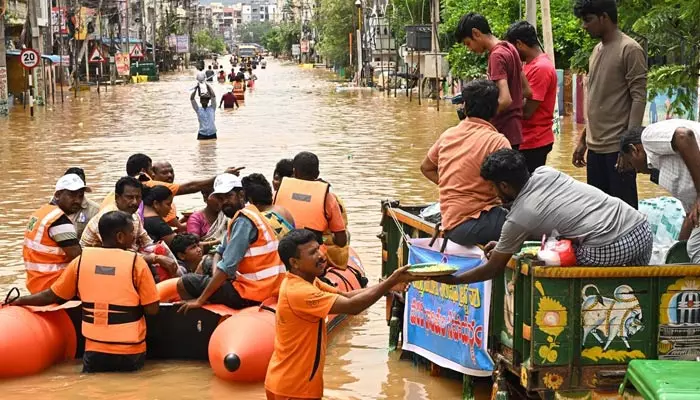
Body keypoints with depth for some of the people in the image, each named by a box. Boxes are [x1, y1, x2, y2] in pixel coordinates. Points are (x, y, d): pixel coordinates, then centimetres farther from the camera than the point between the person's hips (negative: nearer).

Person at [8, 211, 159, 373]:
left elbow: (52, 296, 12)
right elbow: (152, 309, -6)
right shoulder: (136, 262, -7)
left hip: (95, 352, 2)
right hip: (130, 353, -2)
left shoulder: (82, 260, 2)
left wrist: (19, 301, 29)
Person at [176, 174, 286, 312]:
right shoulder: (240, 217, 14)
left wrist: (200, 300, -19)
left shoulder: (243, 221, -16)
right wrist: (216, 277, -5)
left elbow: (228, 265, -22)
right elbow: (220, 252, 16)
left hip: (251, 293, -10)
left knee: (184, 284, -2)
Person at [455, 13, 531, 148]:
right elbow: (526, 91, 17)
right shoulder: (508, 48, 11)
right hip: (512, 130, 9)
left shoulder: (497, 56, -17)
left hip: (503, 132, -9)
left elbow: (505, 100, -26)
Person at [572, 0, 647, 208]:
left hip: (618, 147, -8)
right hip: (595, 147, 8)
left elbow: (639, 99, -14)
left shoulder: (630, 50, -9)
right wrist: (583, 140, 18)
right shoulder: (597, 51, 15)